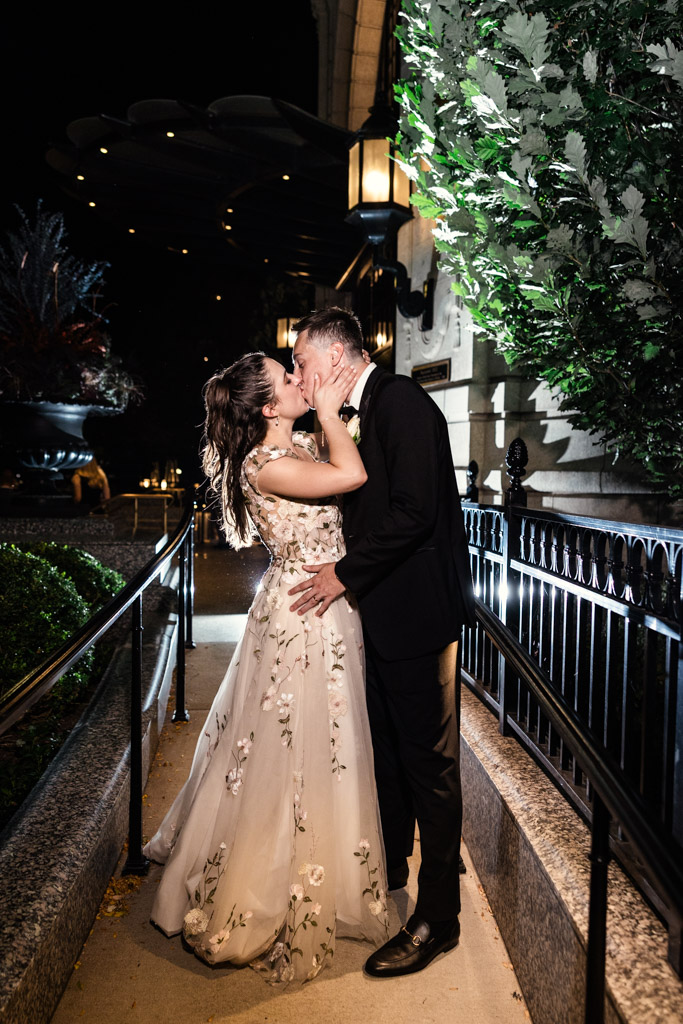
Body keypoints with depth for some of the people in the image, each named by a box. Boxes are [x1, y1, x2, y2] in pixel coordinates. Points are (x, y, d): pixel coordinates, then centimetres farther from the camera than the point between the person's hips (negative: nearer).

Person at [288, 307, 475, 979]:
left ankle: (437, 919, 17)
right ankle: (389, 866, 42)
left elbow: (414, 511, -24)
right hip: (380, 612, 9)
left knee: (429, 763, 3)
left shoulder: (400, 400, -15)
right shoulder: (355, 417, 14)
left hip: (416, 612, -9)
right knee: (385, 750, 22)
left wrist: (346, 572, -17)